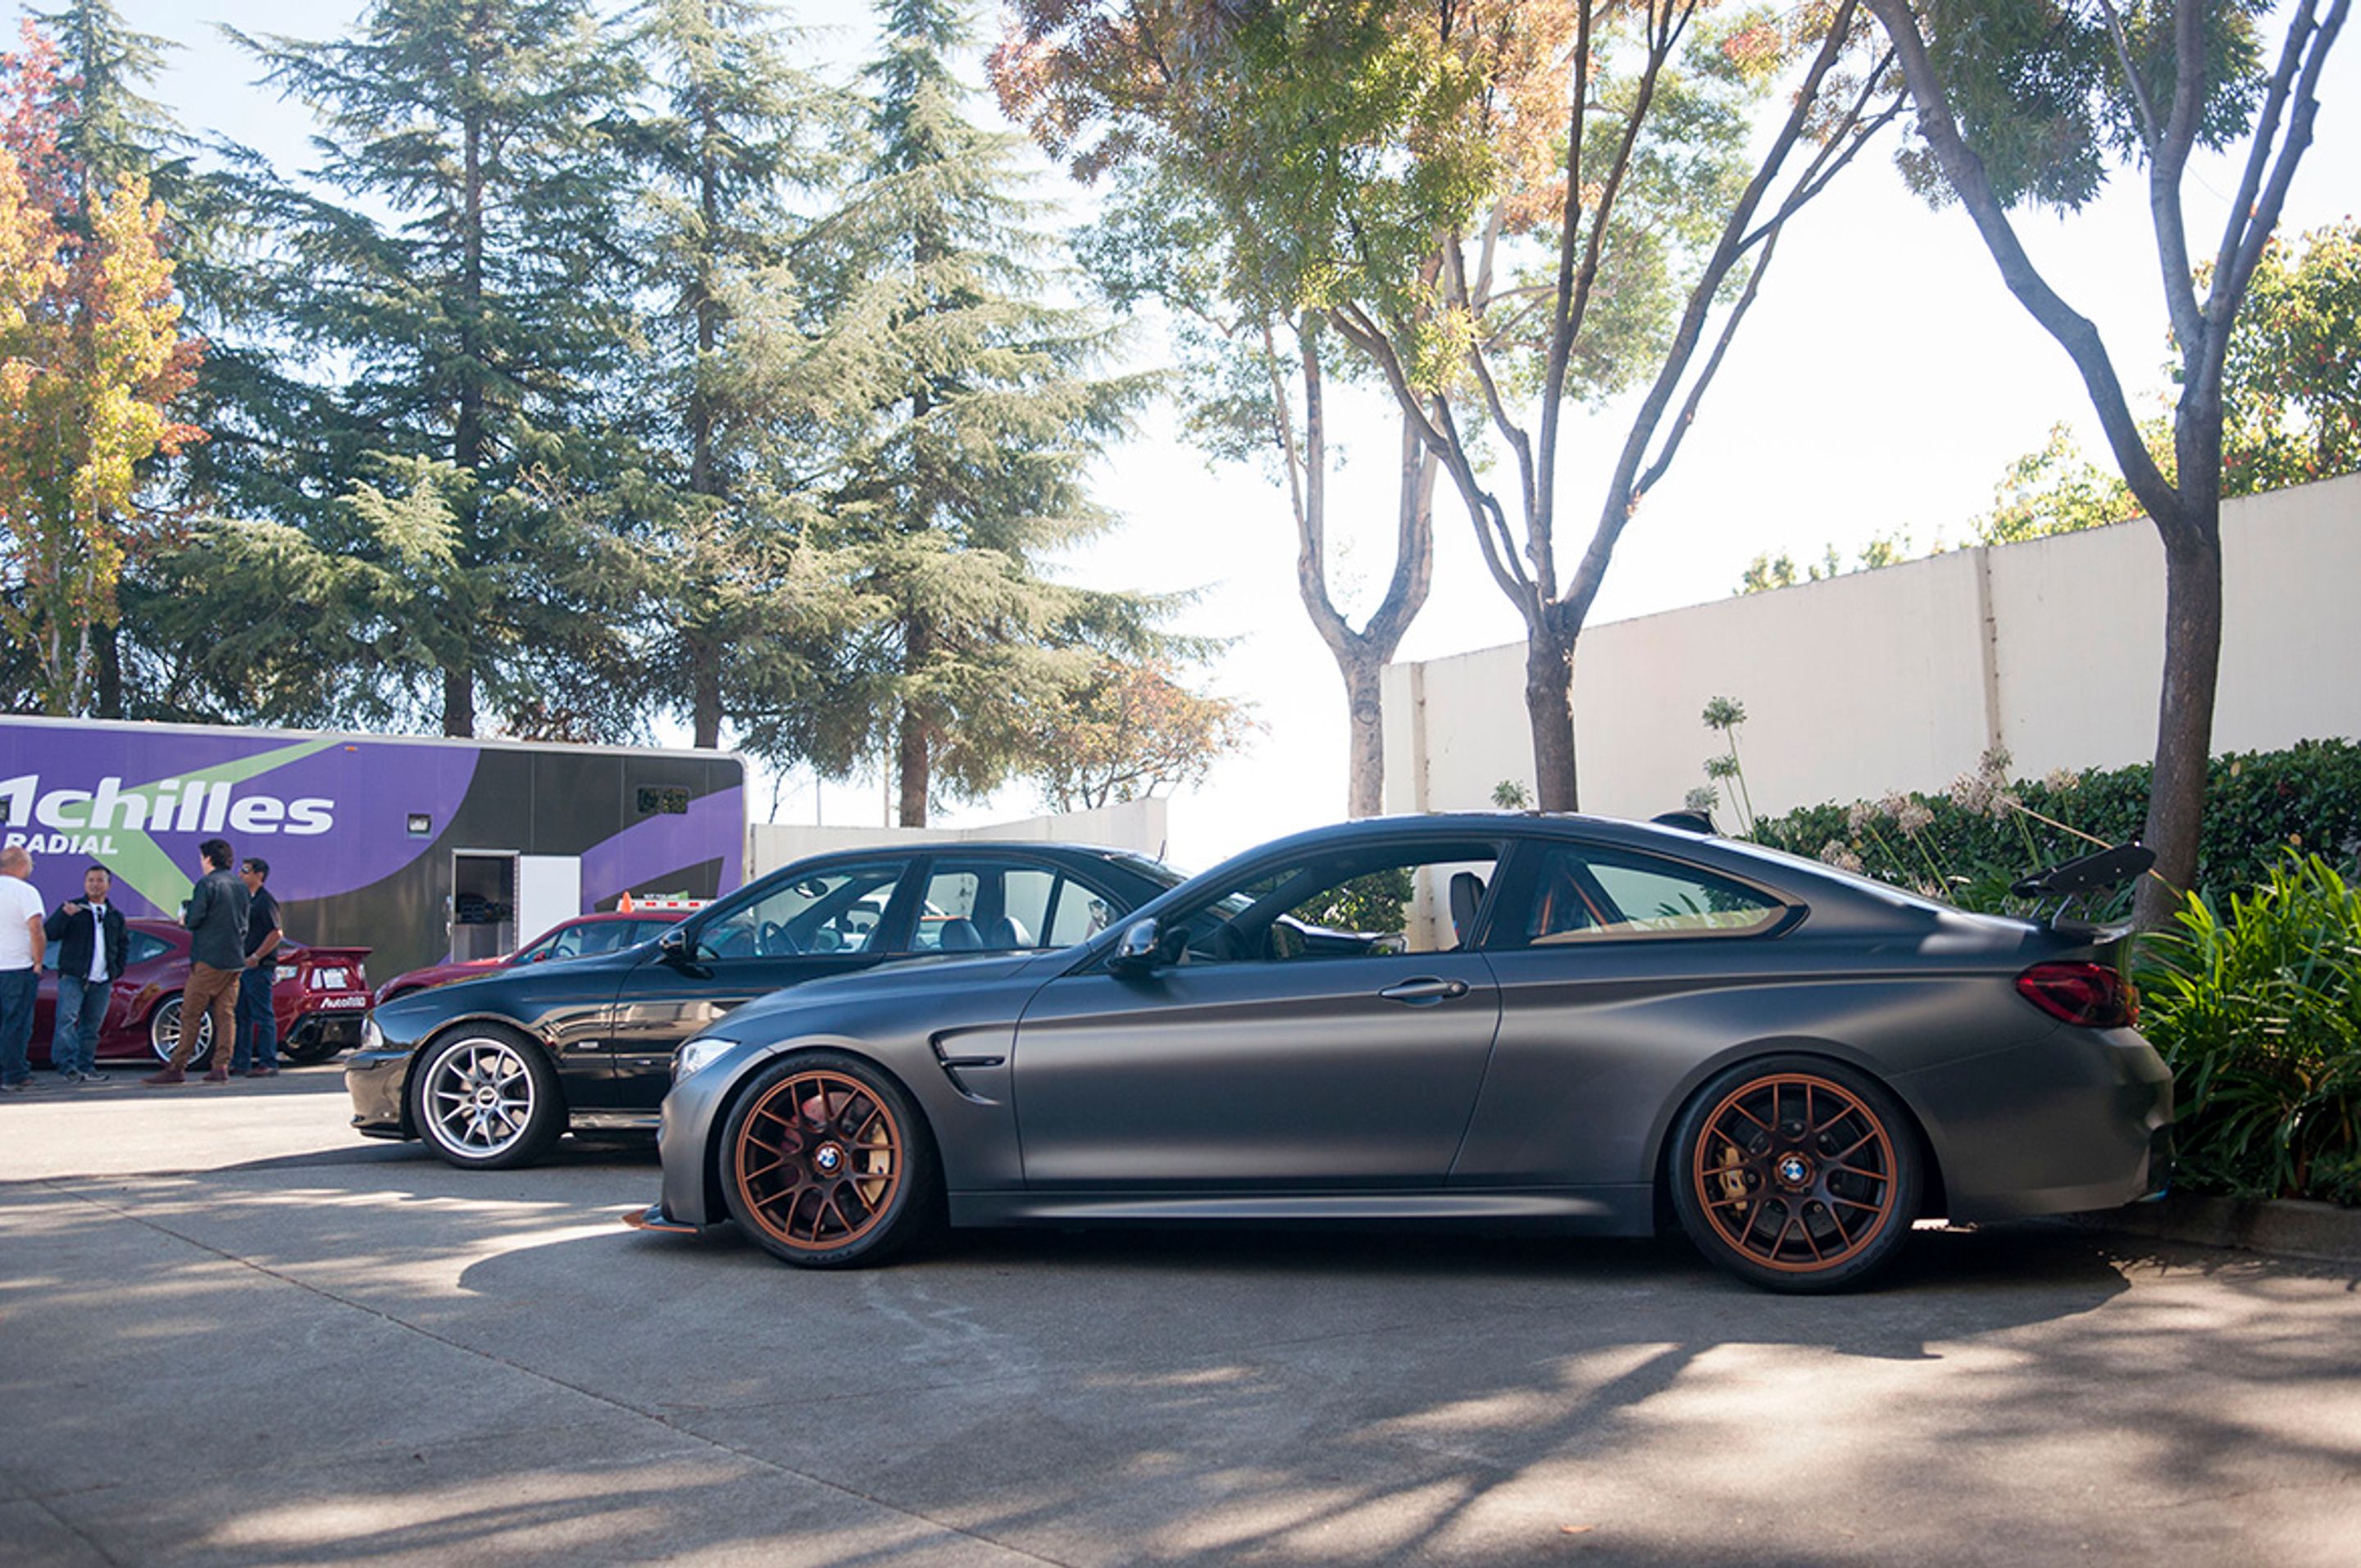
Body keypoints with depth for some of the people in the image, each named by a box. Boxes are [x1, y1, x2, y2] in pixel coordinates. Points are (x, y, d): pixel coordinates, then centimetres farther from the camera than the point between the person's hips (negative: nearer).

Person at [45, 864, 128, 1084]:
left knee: (91, 1026, 8)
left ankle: (86, 1068, 13)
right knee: (67, 1020, -16)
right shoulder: (71, 908, 5)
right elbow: (50, 933, -7)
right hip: (73, 977, -4)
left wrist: (118, 969, 14)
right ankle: (67, 1067, -17)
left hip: (102, 982, 4)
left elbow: (124, 943, 26)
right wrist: (65, 916, -24)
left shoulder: (115, 916, 16)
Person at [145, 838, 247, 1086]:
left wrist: (185, 919, 8)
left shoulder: (207, 883, -9)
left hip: (209, 960, -7)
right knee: (226, 1015, 6)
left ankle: (177, 1068, -1)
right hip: (235, 961, 7)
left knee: (191, 1015, -2)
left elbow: (193, 920, -12)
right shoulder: (241, 885, 13)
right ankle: (221, 1068, 3)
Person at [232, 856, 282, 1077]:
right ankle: (241, 1061, 18)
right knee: (241, 1015, 12)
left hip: (259, 968, -9)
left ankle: (268, 1063, -5)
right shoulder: (245, 899, 18)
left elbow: (276, 933, -18)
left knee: (262, 1016, -7)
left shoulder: (265, 901, -11)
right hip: (242, 967, 9)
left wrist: (255, 957, -19)